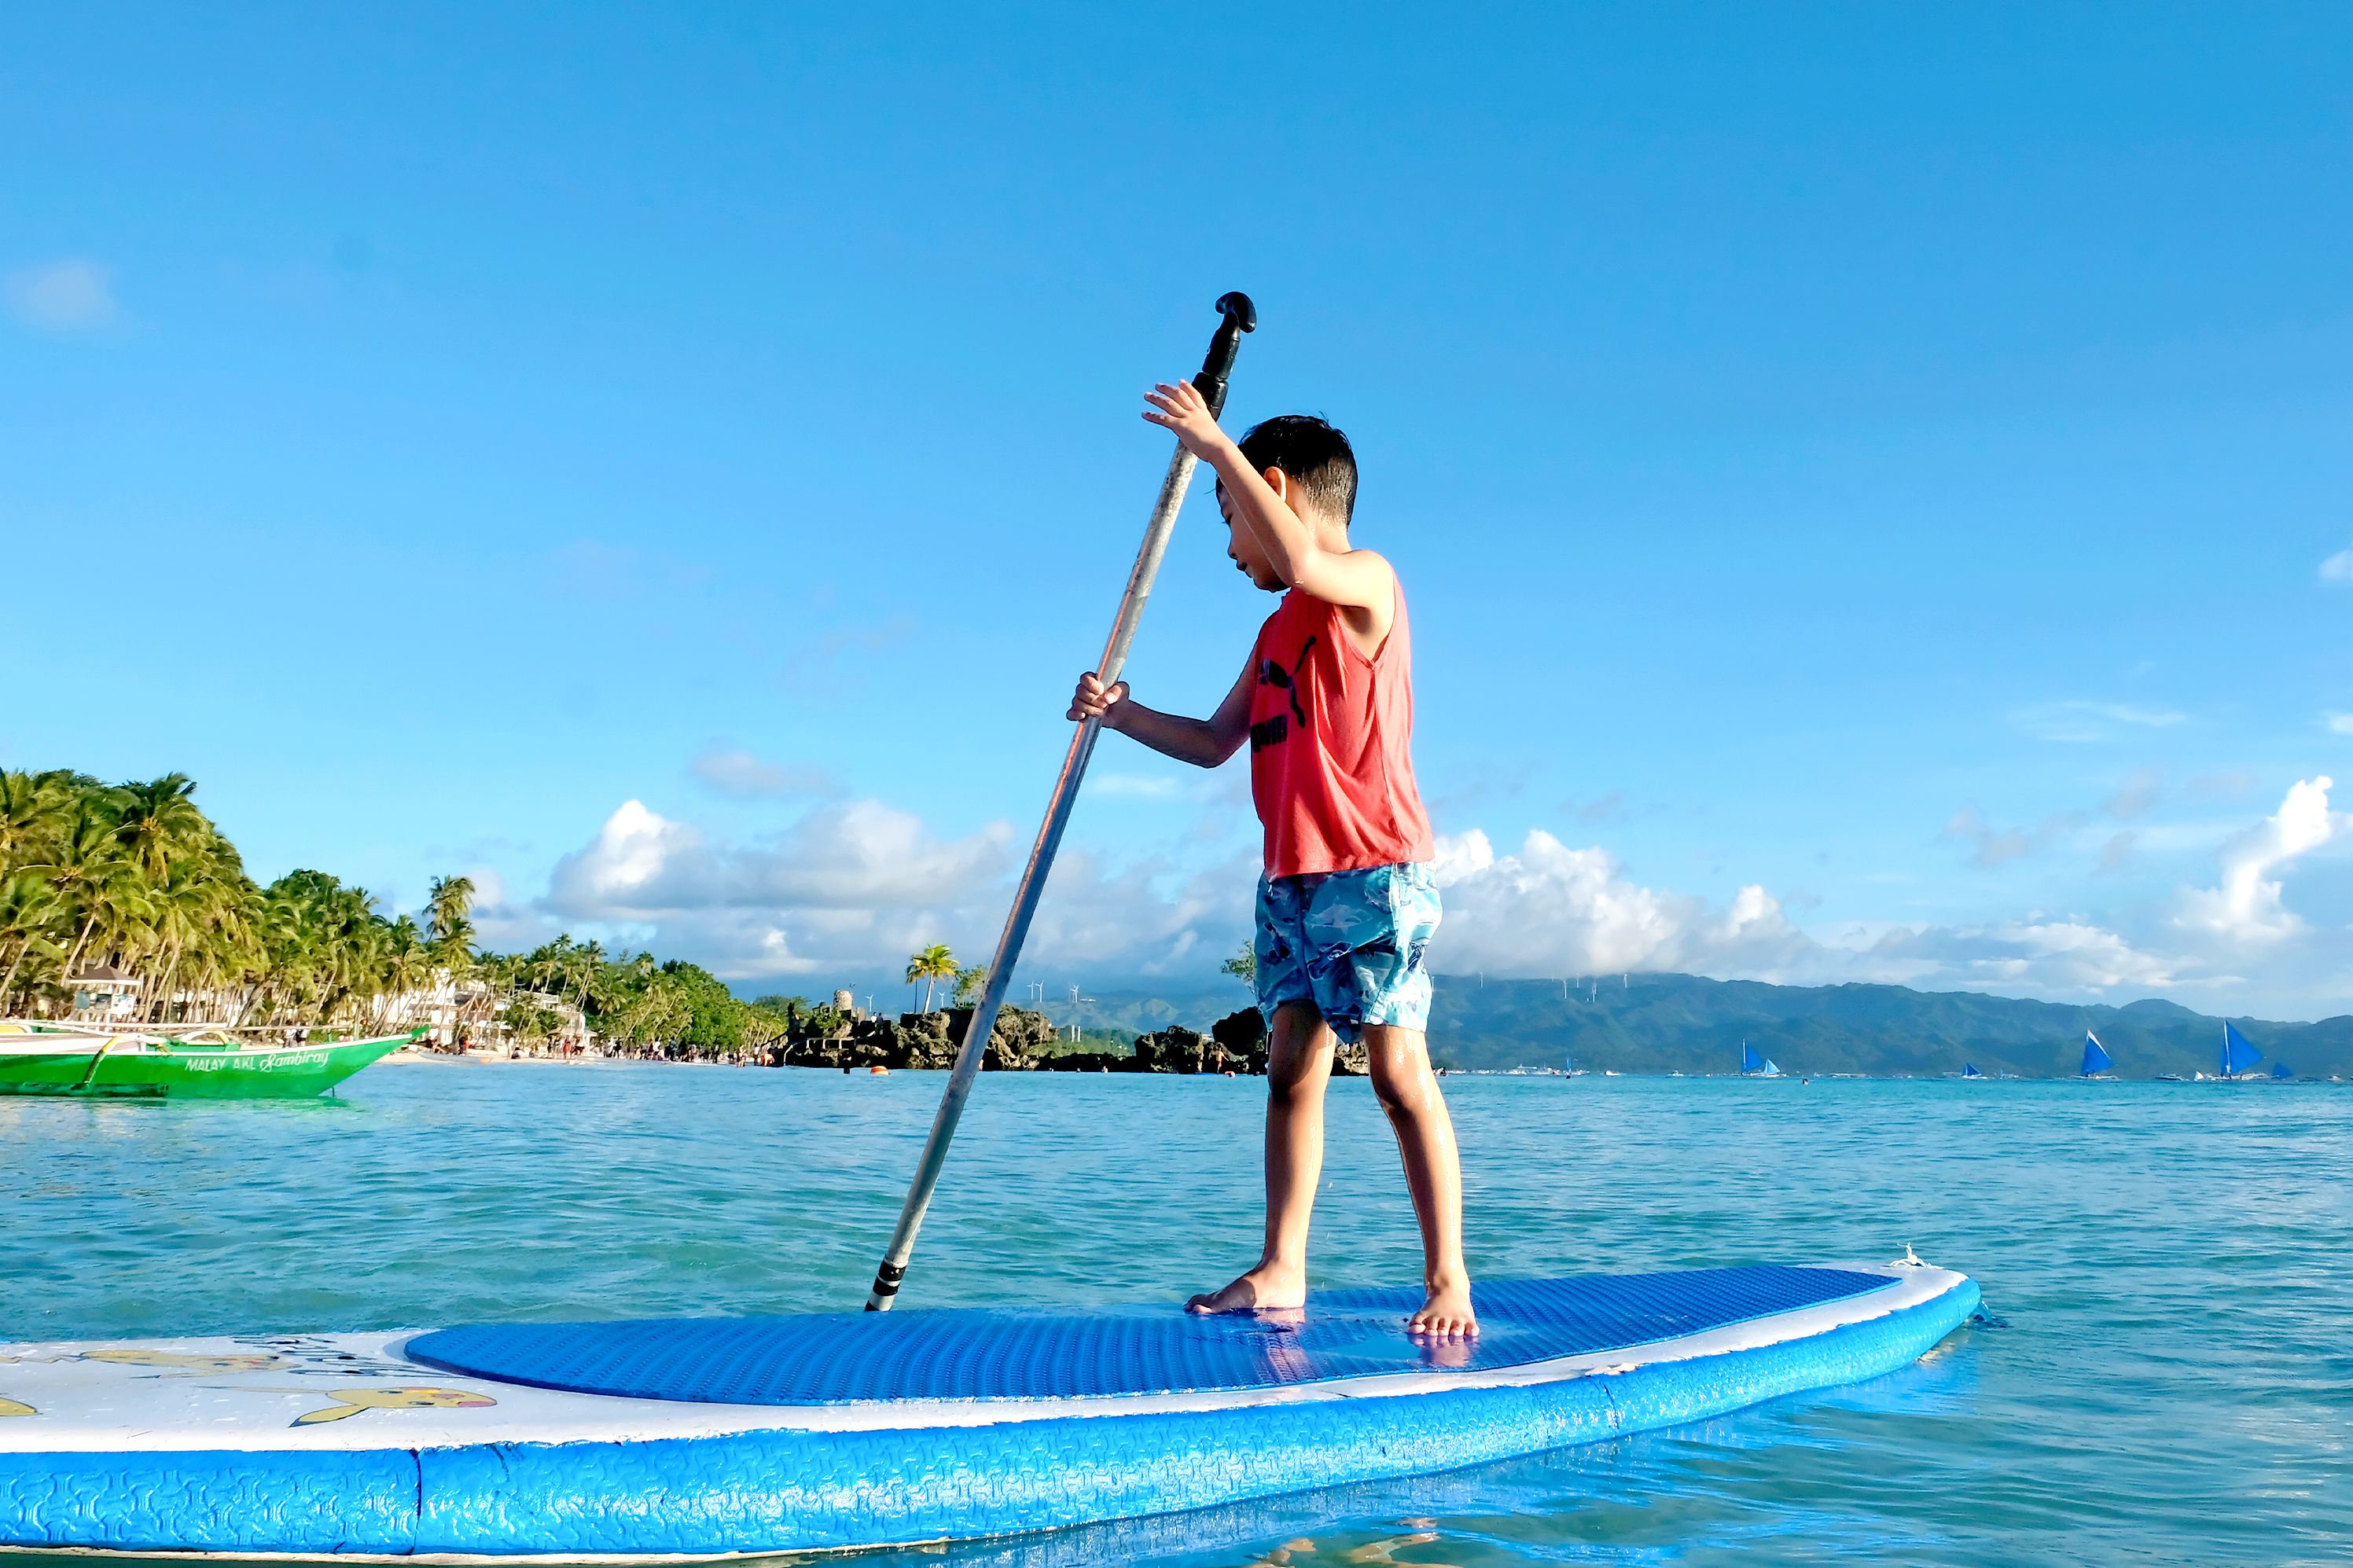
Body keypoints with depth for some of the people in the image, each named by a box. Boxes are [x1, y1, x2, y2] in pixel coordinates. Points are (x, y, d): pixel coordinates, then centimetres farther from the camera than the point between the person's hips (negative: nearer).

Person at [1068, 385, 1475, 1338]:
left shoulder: (1367, 584, -5)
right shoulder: (1278, 630, 21)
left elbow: (1304, 562, -29)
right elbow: (1215, 742, 24)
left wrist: (1216, 446, -23)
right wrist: (1121, 714, 10)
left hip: (1373, 872, -8)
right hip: (1291, 876, 8)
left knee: (1398, 1070, -8)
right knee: (1292, 1070, 5)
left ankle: (1447, 1278, -2)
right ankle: (1282, 1270, 9)